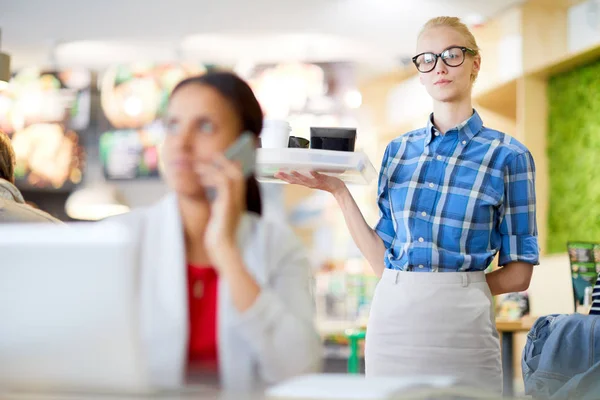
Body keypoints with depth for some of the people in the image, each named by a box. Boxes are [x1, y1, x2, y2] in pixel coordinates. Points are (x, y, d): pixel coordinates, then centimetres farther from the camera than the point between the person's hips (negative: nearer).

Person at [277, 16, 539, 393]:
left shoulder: (508, 156, 0)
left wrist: (457, 287, -3)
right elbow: (382, 259, 6)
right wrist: (339, 192, 1)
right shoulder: (399, 150, 11)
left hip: (460, 325, -3)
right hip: (391, 318, 3)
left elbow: (518, 274, 1)